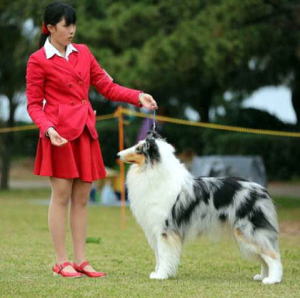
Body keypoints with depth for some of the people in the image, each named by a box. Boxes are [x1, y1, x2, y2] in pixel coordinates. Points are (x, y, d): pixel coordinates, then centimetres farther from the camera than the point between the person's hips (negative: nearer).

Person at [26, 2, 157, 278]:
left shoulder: (83, 53, 13)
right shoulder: (38, 61, -2)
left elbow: (107, 86, 12)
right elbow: (34, 104, -2)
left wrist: (138, 96, -2)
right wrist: (48, 128, -19)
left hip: (85, 132, 5)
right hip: (60, 133, -5)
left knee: (82, 198, 5)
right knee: (61, 196, -4)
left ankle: (81, 260, 9)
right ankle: (61, 262, 2)